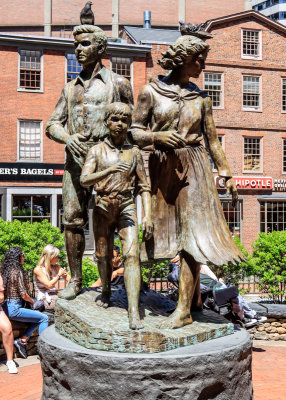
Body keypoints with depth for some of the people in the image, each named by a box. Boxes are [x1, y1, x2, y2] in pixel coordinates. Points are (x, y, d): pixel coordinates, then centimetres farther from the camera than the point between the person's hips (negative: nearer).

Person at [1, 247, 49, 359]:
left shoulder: (6, 271, 11)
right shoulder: (17, 272, -15)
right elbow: (23, 295, -15)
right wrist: (32, 302, 5)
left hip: (8, 306, 9)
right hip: (14, 308, -9)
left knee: (38, 318, 16)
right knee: (44, 318, -4)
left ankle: (22, 340, 9)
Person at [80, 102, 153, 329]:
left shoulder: (134, 152, 7)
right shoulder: (97, 150, 5)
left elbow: (144, 187, 8)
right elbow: (84, 179, -8)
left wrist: (148, 215, -4)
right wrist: (109, 170, -24)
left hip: (127, 207, -1)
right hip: (103, 207, 1)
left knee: (132, 254, -15)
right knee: (103, 255, 11)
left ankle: (134, 313, -20)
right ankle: (106, 291, 40)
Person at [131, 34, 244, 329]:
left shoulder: (201, 98, 9)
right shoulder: (152, 91, 2)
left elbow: (212, 139, 13)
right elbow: (134, 131, 0)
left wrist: (227, 175, 11)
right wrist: (158, 136, -19)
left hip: (193, 168, 1)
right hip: (162, 169, 0)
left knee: (193, 233, -8)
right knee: (176, 233, 7)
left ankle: (184, 309, -3)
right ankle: (195, 297, 25)